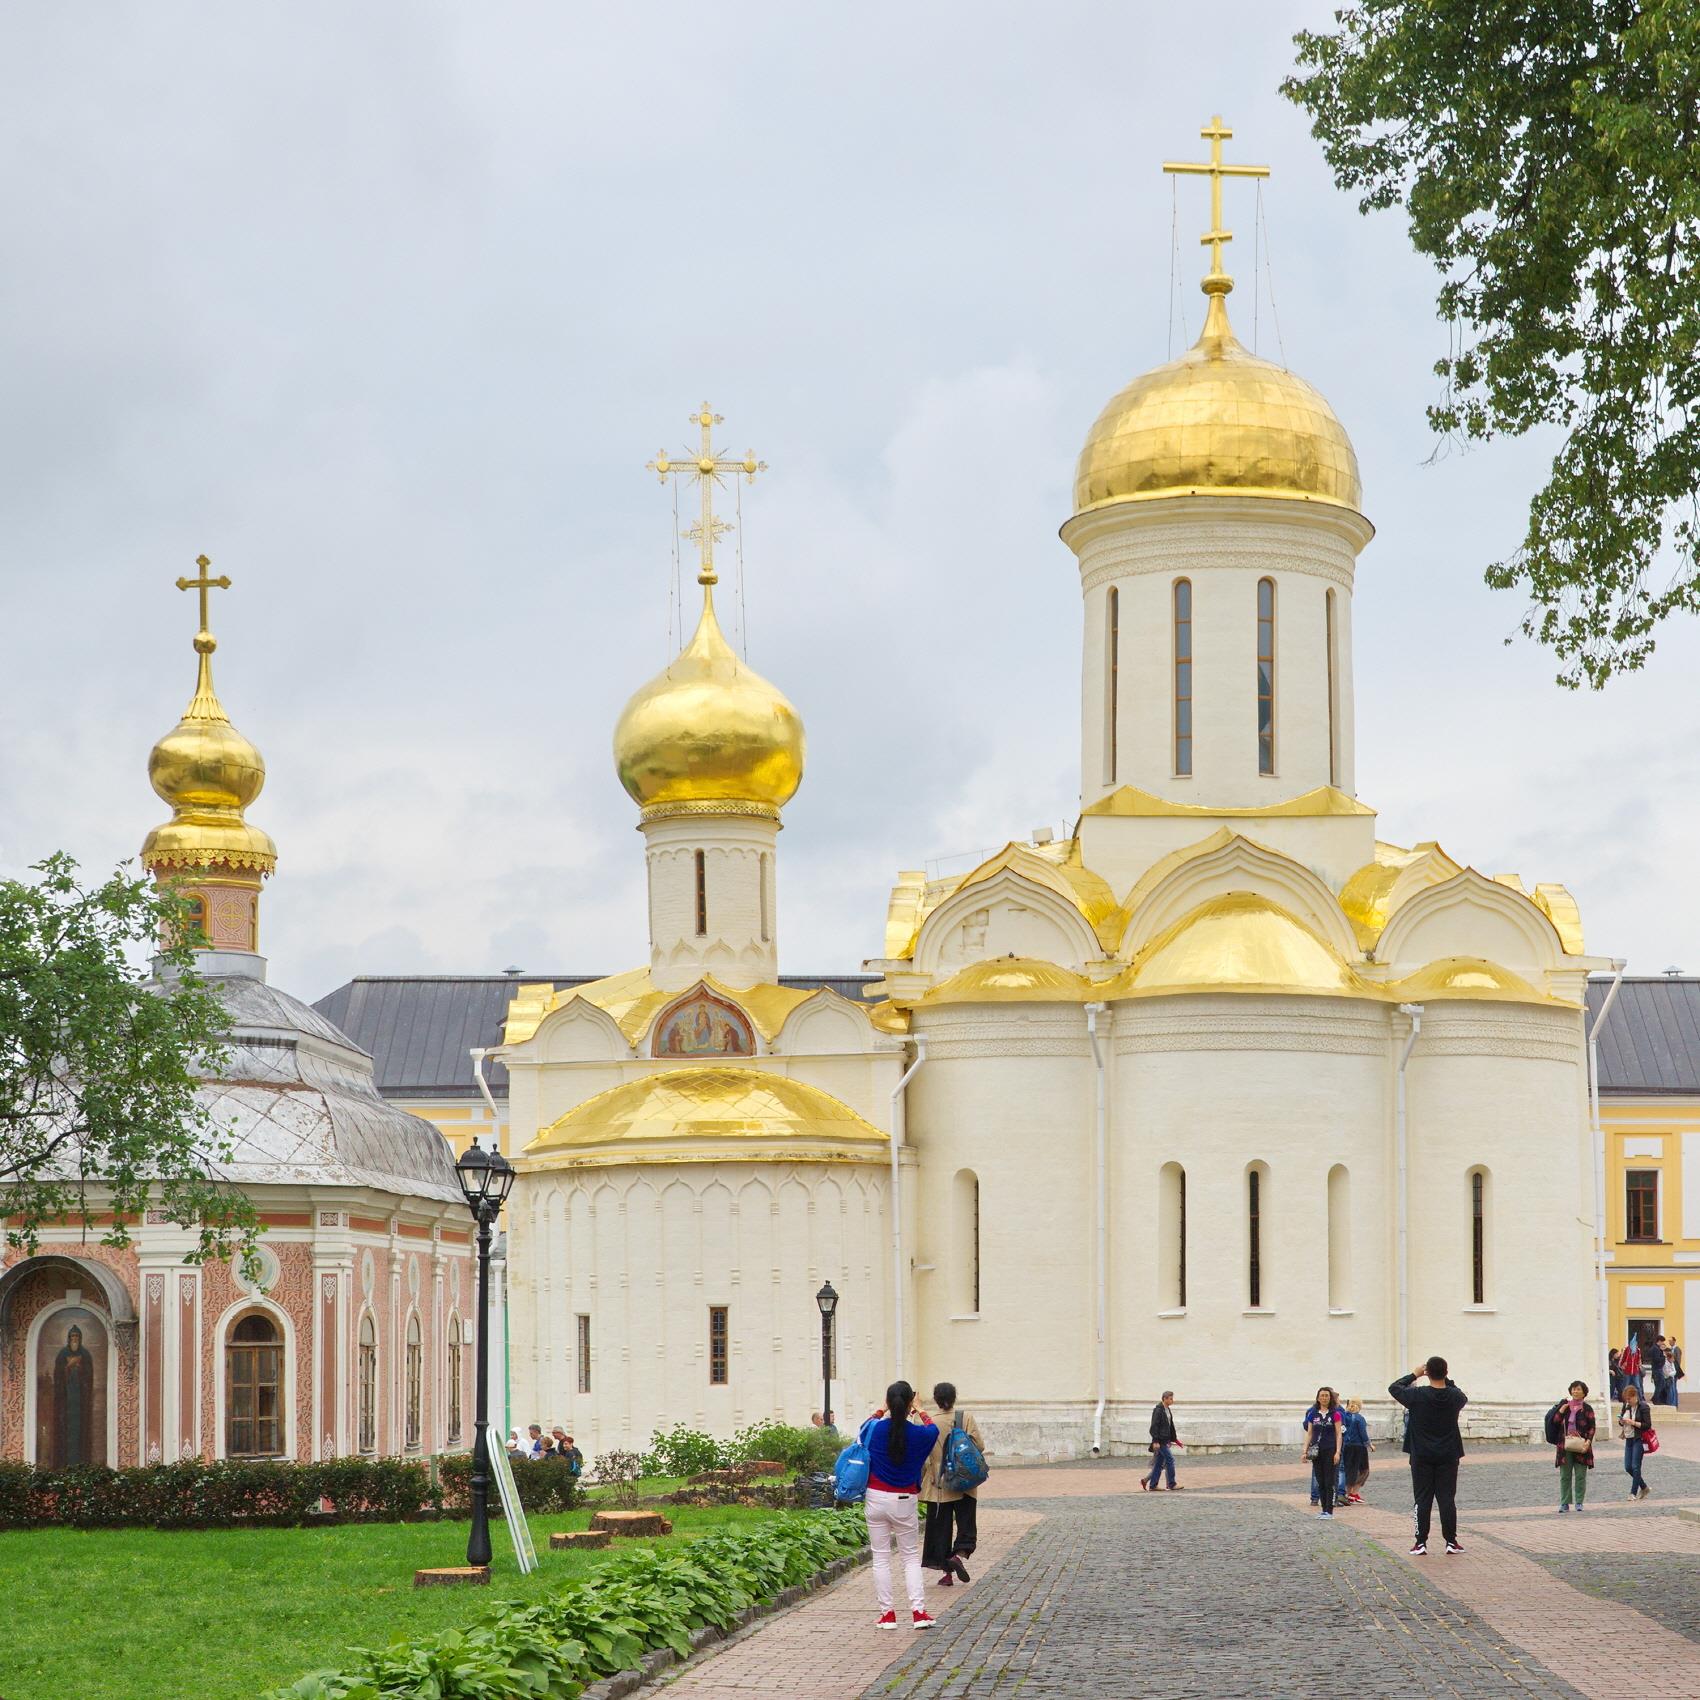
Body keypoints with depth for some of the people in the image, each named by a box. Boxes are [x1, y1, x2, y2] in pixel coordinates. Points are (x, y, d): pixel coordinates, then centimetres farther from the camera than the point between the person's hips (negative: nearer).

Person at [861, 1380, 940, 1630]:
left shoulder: (875, 1429, -7)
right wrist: (920, 1413, 36)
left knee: (881, 1558, 6)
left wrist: (882, 1411, 37)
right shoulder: (918, 1433, -8)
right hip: (904, 1502, 0)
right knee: (911, 1557, 10)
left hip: (876, 1498, 0)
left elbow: (865, 1425, 20)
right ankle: (918, 1611, -1)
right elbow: (933, 1429, 17)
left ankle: (887, 1614, 5)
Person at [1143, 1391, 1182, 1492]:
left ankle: (1152, 1485, 12)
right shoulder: (1158, 1410, -13)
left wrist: (1174, 1439, 21)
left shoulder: (1168, 1410, 16)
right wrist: (1155, 1441, -22)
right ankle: (1172, 1484, -6)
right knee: (1170, 1459, -10)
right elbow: (1154, 1426, -18)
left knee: (1159, 1463, 9)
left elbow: (1171, 1426, 23)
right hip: (1160, 1440, -10)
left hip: (1165, 1441, 10)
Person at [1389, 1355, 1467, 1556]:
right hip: (1448, 1457, 2)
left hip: (1422, 1457, -2)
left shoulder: (1417, 1396, -13)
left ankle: (1421, 1543, 1)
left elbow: (1394, 1388, 3)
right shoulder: (1455, 1396, -7)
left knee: (1423, 1500, 3)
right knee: (1447, 1499, 5)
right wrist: (1446, 1380, 18)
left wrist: (1414, 1375, 10)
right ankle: (1451, 1541, 6)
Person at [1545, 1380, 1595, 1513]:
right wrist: (1561, 1410, -8)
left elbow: (1592, 1427, -2)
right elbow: (1554, 1421, 4)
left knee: (1580, 1476, 1)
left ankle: (1579, 1502, 9)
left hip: (1581, 1446, -2)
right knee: (1565, 1476, 3)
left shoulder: (1587, 1409, 1)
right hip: (1565, 1446, 2)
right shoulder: (1564, 1405, 8)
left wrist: (1588, 1441, -15)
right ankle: (1565, 1503, 7)